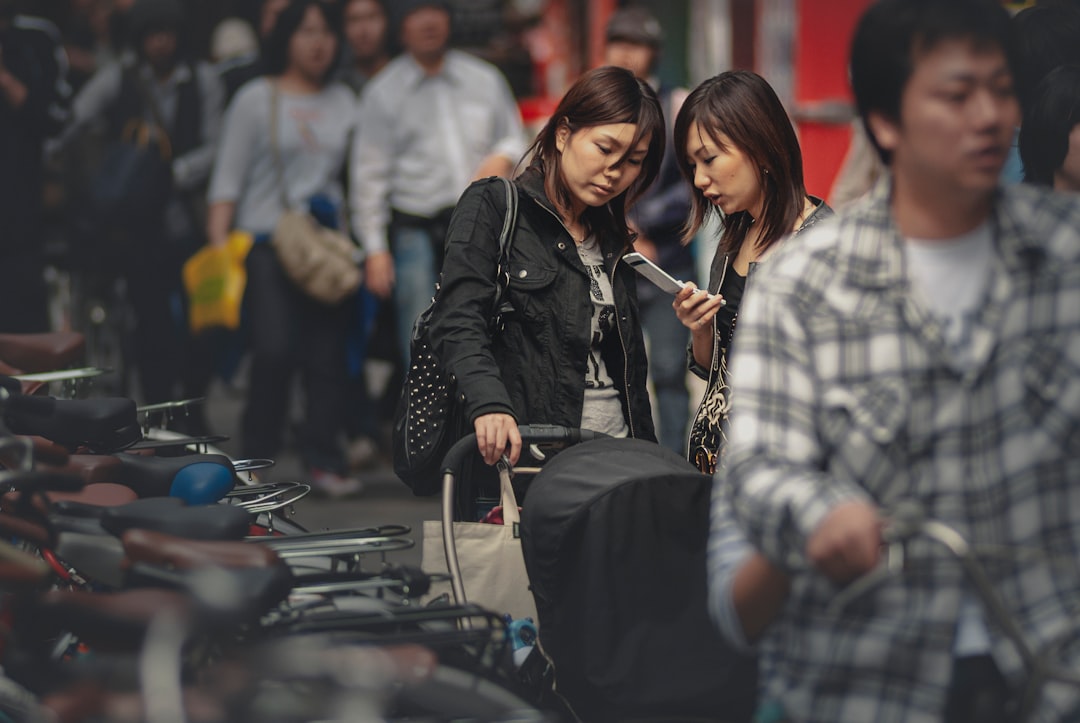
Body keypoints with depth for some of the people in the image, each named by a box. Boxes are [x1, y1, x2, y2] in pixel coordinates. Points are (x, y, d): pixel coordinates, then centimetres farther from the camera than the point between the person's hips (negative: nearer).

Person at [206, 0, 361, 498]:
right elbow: (228, 177, 1)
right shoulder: (255, 100, 4)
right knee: (275, 351, -13)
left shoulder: (344, 102, 16)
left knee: (327, 354, -2)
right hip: (266, 238, -3)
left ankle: (323, 459, 5)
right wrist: (219, 242, -9)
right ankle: (257, 455, -1)